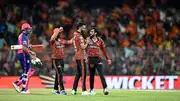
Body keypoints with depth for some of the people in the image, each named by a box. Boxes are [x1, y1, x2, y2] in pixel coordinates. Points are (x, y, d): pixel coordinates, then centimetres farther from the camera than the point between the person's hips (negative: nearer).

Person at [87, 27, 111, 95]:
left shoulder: (100, 40, 6)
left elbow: (104, 50, 12)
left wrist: (108, 59, 9)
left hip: (98, 59, 0)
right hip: (90, 59, 0)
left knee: (101, 74, -9)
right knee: (92, 75, 8)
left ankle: (105, 89, -15)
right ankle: (91, 89, 20)